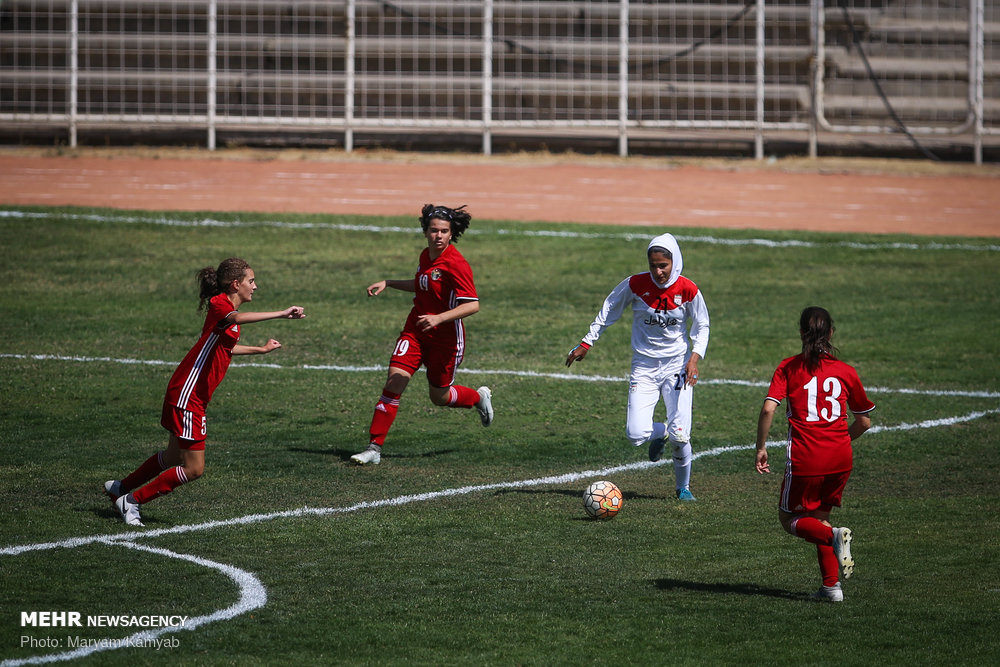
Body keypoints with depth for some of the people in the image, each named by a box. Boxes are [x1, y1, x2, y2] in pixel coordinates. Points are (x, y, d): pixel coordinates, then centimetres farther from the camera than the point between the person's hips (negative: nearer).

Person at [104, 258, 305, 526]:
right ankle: (132, 500, 8)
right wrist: (281, 314, -47)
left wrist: (261, 349, 40)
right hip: (187, 396, -10)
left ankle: (120, 488, 40)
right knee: (193, 468, -5)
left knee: (174, 457, 23)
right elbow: (237, 318, -40)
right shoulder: (219, 304, -15)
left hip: (195, 397, 10)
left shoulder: (227, 308, 14)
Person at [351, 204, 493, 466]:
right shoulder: (426, 256, 5)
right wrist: (388, 283, 17)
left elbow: (473, 305, -27)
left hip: (446, 337, -6)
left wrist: (439, 318, -38)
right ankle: (374, 448, -11)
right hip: (415, 331, 6)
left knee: (439, 397, 10)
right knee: (394, 381, -12)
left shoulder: (455, 264, -20)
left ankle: (479, 397, 44)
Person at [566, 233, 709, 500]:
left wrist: (694, 358, -12)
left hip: (677, 366, -1)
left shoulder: (688, 290, -10)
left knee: (679, 435, -11)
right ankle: (660, 433, 25)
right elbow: (608, 312, 6)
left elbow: (701, 327, 4)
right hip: (644, 367, 1)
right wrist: (586, 343, 6)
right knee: (636, 435, -13)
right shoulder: (635, 285, -9)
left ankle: (683, 486, 16)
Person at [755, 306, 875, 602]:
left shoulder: (789, 368, 0)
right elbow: (864, 422, 13)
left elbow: (768, 409, -12)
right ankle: (831, 585, 8)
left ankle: (834, 535, -16)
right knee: (819, 516, 20)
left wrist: (761, 448, -1)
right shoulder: (846, 371, 7)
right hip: (841, 457, 4)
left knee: (789, 519, 13)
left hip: (805, 458, -4)